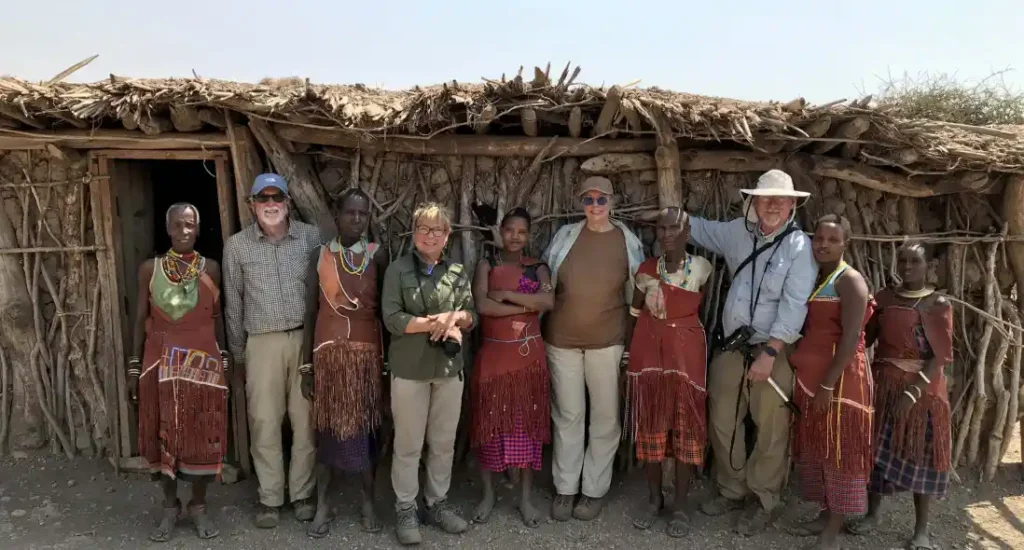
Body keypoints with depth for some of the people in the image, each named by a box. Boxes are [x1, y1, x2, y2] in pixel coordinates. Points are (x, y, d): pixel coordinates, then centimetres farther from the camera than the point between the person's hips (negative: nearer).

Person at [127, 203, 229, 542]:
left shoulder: (211, 268, 2)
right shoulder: (150, 269, 2)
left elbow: (217, 318, 6)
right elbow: (142, 319, 4)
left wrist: (226, 361, 5)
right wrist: (134, 366, 3)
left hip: (203, 363, 0)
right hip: (161, 364, 0)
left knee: (202, 434, 4)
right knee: (164, 435, 7)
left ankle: (199, 506, 20)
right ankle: (170, 507, 23)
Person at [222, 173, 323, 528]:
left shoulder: (311, 237, 1)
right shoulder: (237, 245, 2)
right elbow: (233, 304, 8)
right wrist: (237, 354, 10)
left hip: (307, 338, 0)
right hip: (263, 342, 0)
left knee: (306, 420, 6)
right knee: (264, 423, 5)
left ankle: (302, 494, 22)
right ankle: (270, 498, 20)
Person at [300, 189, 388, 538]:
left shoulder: (377, 256, 0)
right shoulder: (321, 256, 1)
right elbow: (310, 313, 3)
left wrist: (388, 359, -5)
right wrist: (306, 366, 1)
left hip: (367, 354, 0)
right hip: (329, 353, 0)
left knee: (366, 426, 7)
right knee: (327, 427, 7)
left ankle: (368, 502, 23)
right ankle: (322, 505, 21)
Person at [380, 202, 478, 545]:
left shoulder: (458, 272, 8)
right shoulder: (398, 270, -4)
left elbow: (473, 316, 10)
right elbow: (392, 319, -13)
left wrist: (456, 316, -13)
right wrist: (437, 324, -18)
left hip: (449, 368, 4)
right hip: (410, 369, -4)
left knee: (444, 441, 13)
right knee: (408, 444, 5)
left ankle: (437, 503, 28)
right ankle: (406, 510, 19)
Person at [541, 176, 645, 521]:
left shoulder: (628, 241, 0)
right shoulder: (565, 235, 0)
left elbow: (636, 291, 7)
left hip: (607, 340, 0)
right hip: (561, 338, 1)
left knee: (605, 415, 7)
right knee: (568, 414, 9)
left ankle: (595, 490, 22)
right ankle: (565, 488, 22)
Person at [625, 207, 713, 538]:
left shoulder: (701, 268, -5)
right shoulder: (646, 269, 0)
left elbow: (704, 309, 5)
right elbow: (634, 313, 6)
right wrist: (628, 351, 4)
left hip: (686, 350, -1)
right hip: (648, 349, 2)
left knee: (686, 425, 2)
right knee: (651, 423, 7)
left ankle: (680, 506, 14)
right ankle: (654, 500, 22)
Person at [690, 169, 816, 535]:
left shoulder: (799, 246, -10)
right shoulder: (736, 233, 7)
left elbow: (793, 305, -17)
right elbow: (697, 228, 26)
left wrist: (768, 353, -22)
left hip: (774, 351, -5)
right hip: (731, 346, 5)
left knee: (771, 431, 2)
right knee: (723, 423, 13)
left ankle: (765, 502, 21)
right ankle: (732, 491, 32)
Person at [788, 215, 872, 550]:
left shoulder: (850, 281, -12)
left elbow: (850, 339, -18)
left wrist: (828, 384, -21)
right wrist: (809, 379, 5)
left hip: (839, 378, -8)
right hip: (809, 377, 8)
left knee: (839, 449, 0)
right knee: (816, 448, 15)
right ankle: (825, 515, 29)